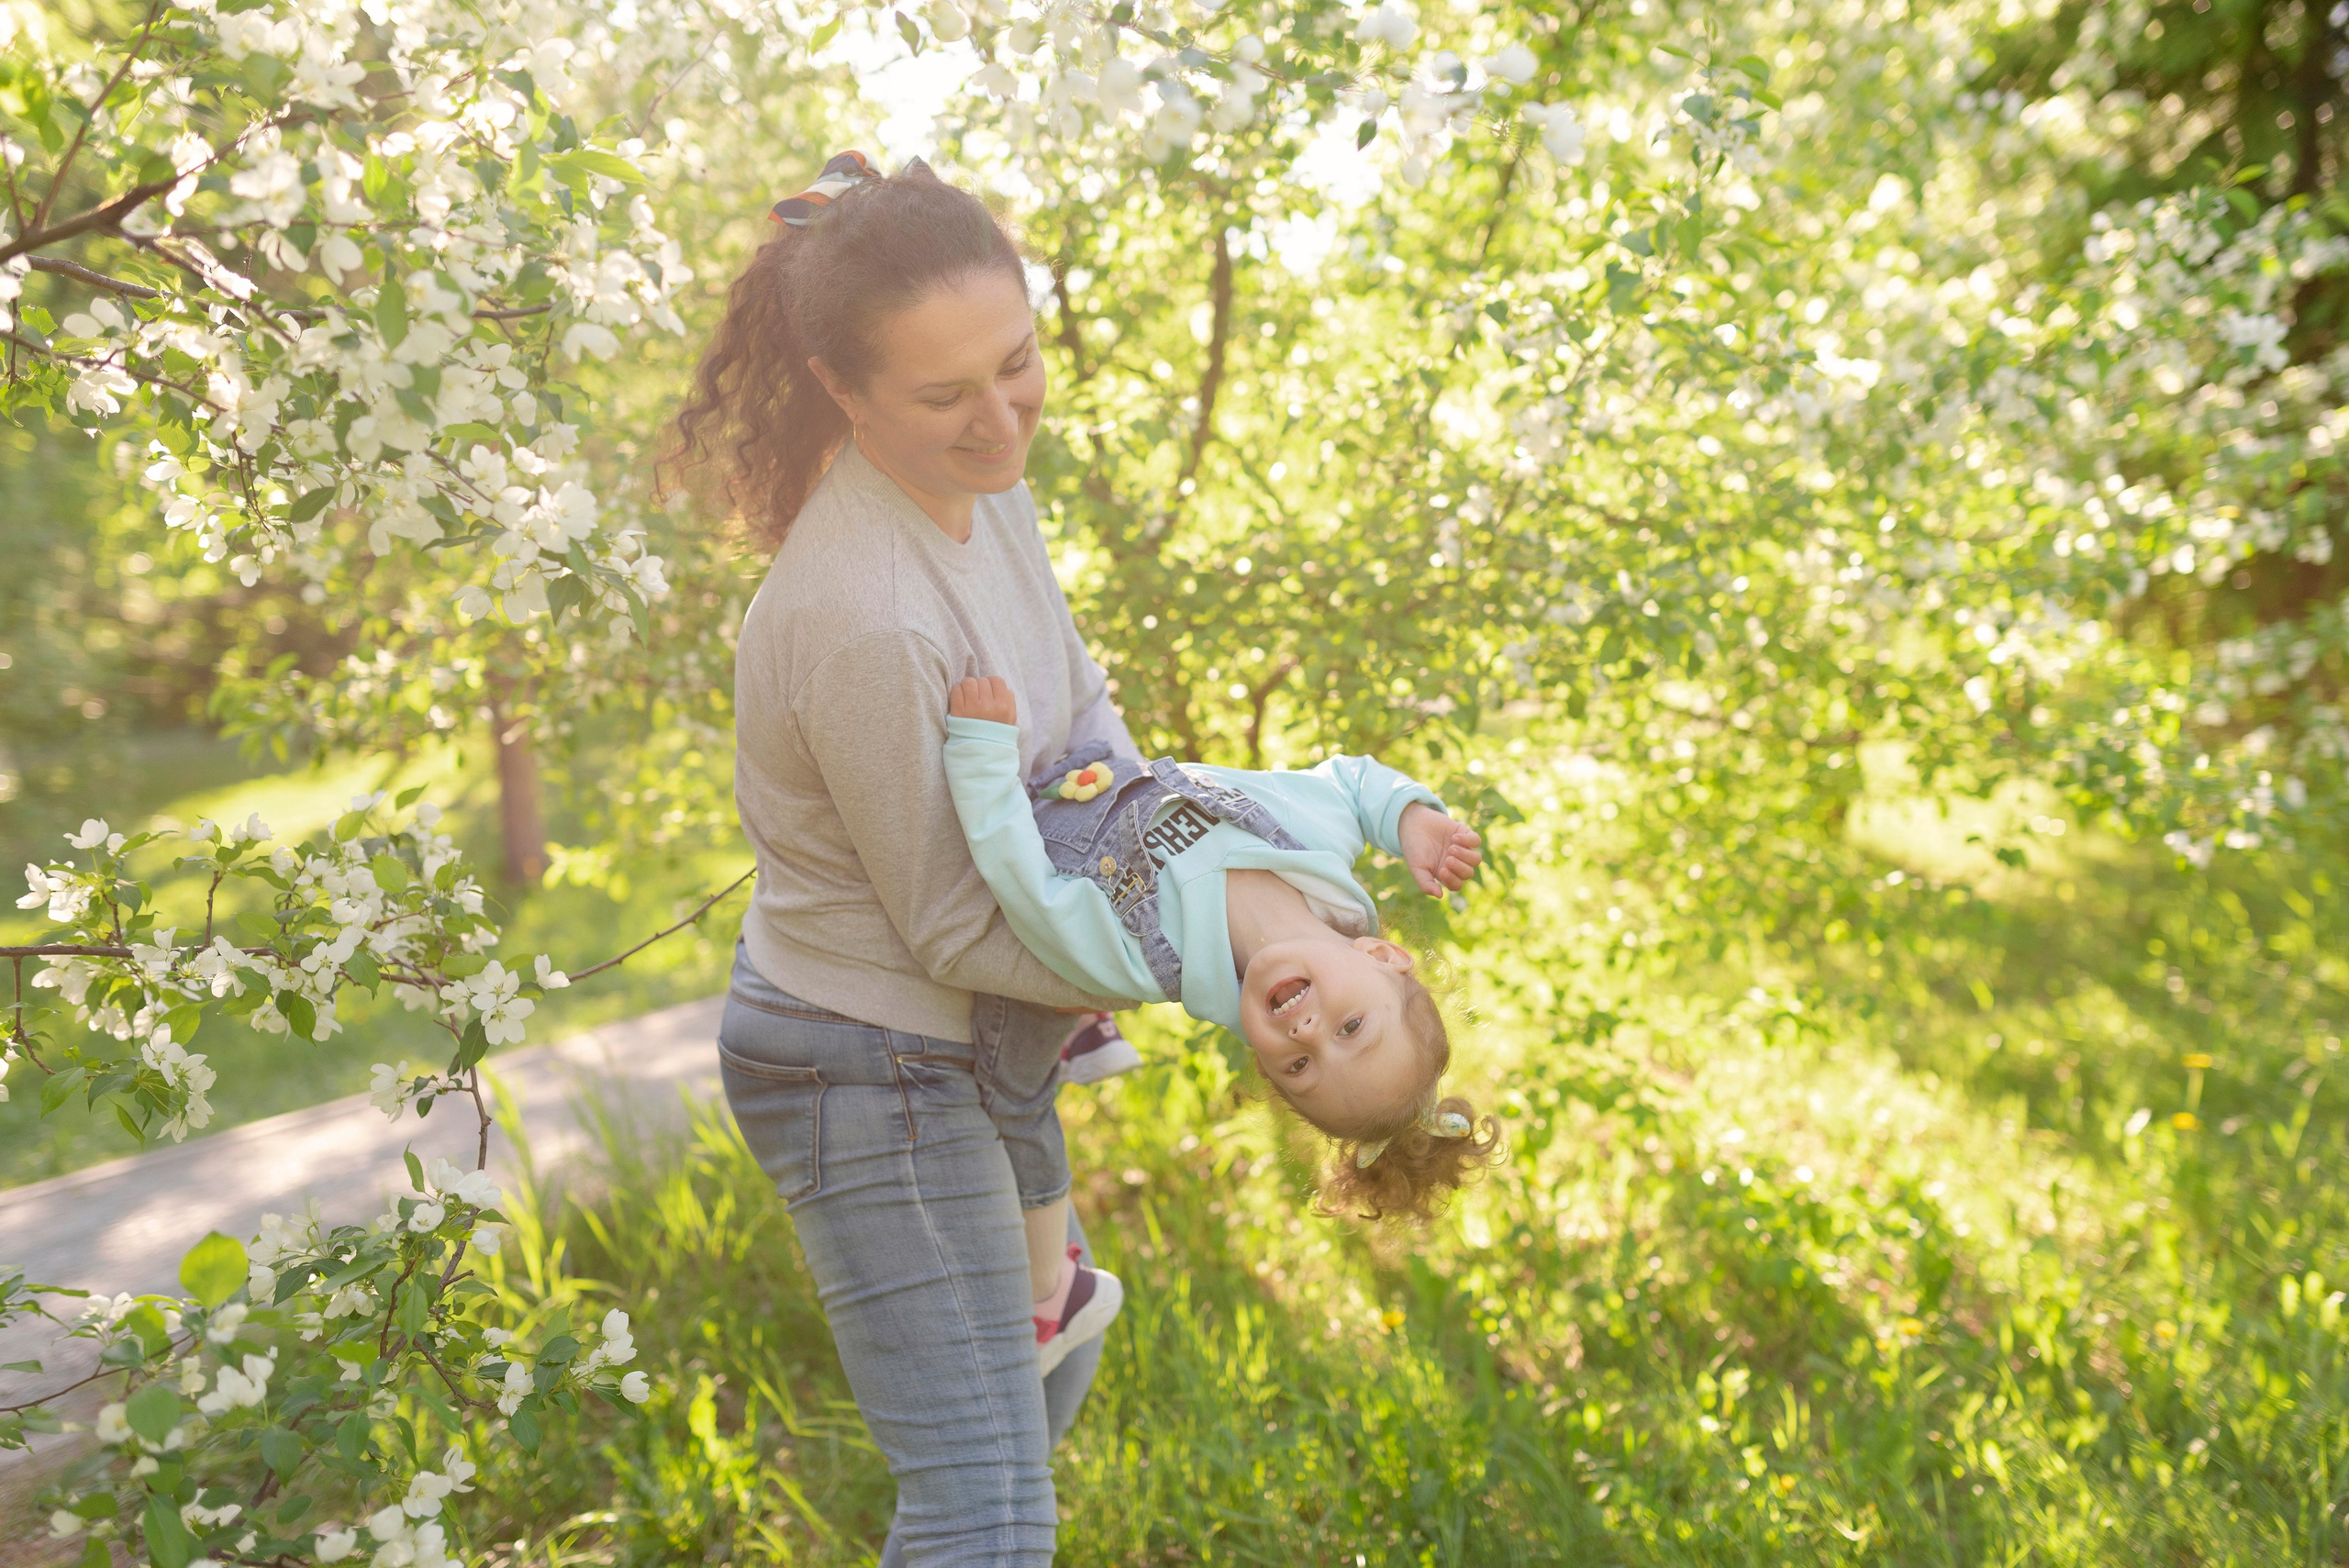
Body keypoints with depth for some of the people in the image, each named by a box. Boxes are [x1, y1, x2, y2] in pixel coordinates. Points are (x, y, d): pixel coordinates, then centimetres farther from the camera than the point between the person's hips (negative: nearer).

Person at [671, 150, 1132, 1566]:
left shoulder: (980, 478, -5)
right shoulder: (865, 620, -33)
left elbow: (1075, 691, 12)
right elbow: (952, 927, -21)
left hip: (968, 1047, 9)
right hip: (878, 1075, -9)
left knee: (1055, 1343, 32)